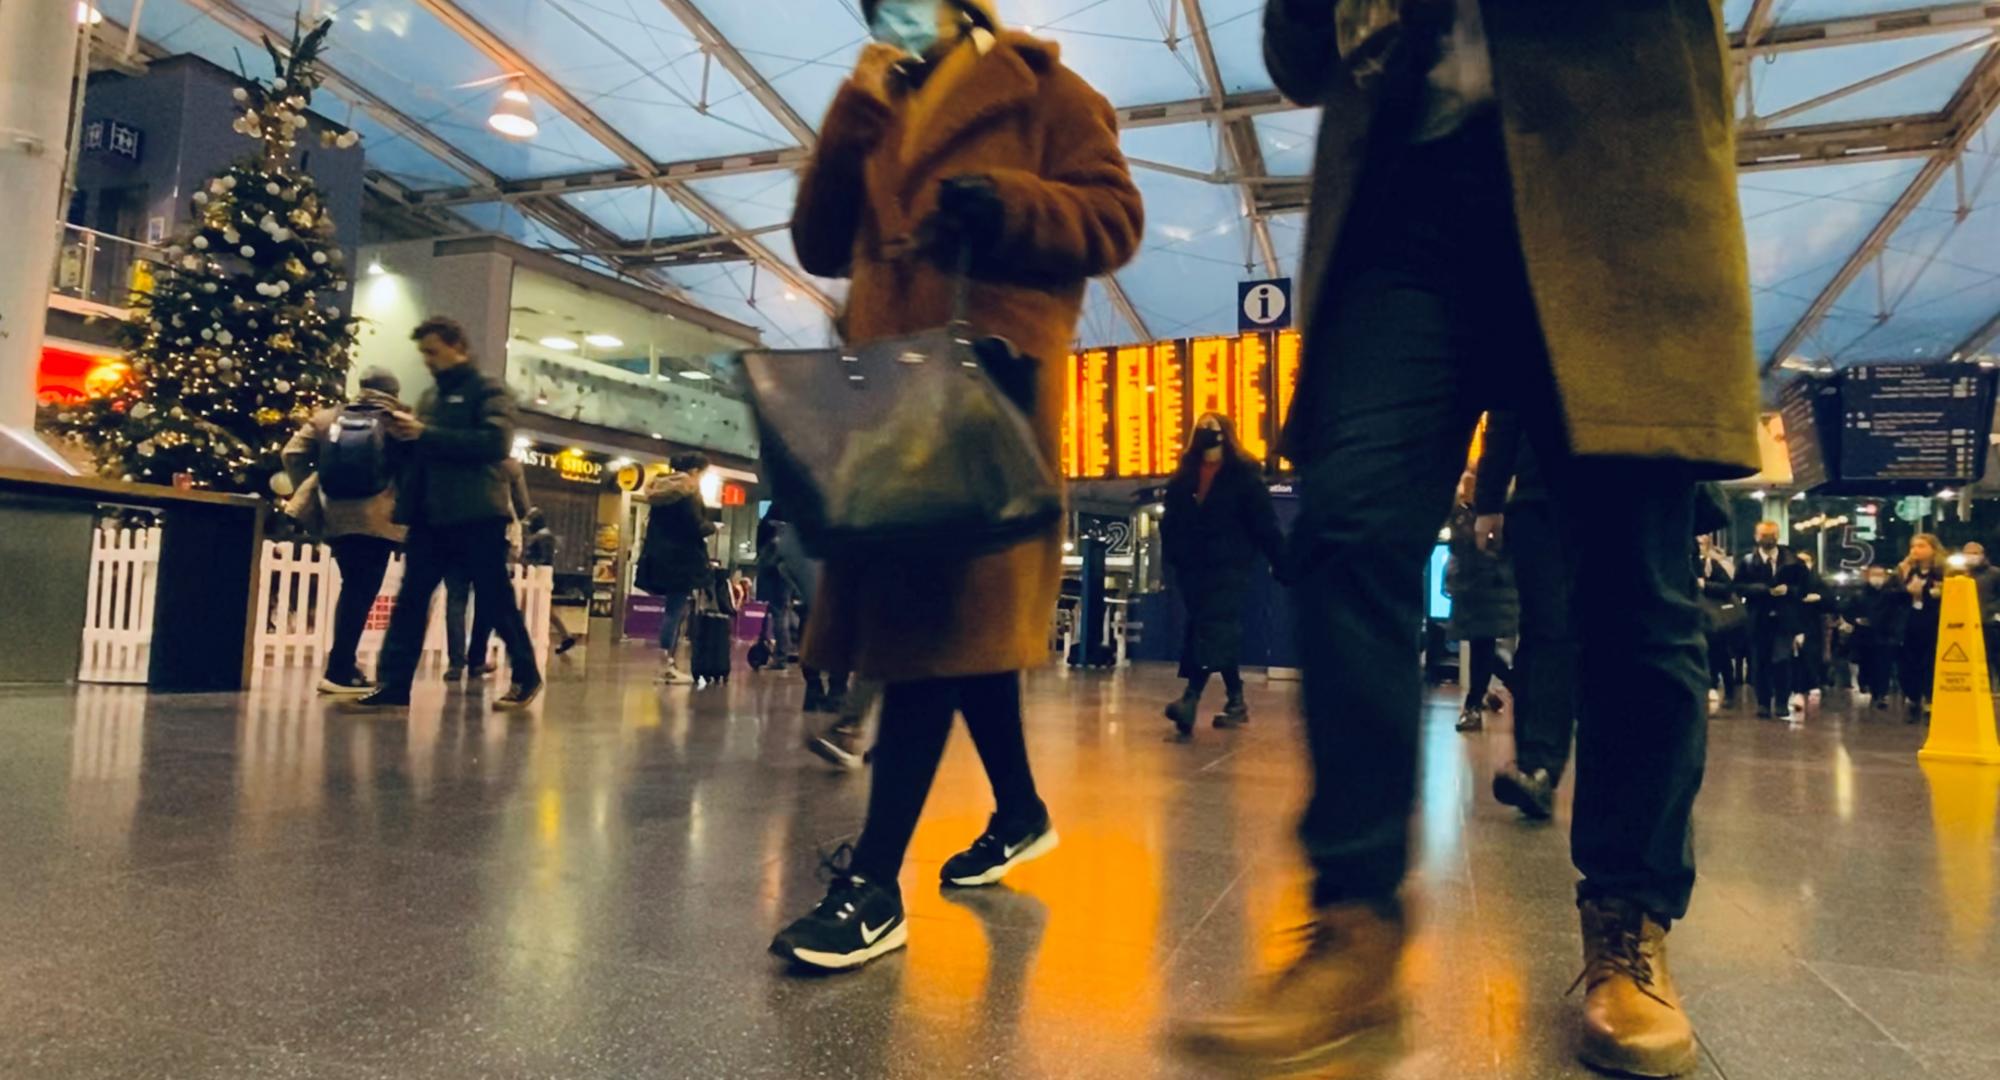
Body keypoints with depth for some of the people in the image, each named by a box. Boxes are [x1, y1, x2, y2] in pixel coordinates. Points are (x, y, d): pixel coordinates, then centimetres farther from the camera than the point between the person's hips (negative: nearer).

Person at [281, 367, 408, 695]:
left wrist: (310, 498, 12)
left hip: (336, 518, 5)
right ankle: (339, 671, -5)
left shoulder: (327, 418, 13)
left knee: (352, 590, 18)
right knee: (361, 594, -2)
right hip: (376, 520, -5)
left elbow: (292, 455, 7)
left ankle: (343, 665, 23)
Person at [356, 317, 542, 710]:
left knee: (496, 601, 1)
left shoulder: (488, 389, -1)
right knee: (410, 600, 2)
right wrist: (405, 434, 0)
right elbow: (421, 451, 22)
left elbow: (496, 442, -17)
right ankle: (395, 686, 4)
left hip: (477, 515, -7)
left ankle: (526, 677, 15)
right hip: (430, 516, 7)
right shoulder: (430, 396, 20)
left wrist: (426, 434, -18)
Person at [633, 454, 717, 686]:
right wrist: (713, 527, 3)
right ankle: (667, 667, -6)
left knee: (675, 610, 12)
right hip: (681, 560, -8)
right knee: (676, 611, -6)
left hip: (660, 558, 8)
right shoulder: (688, 492, -10)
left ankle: (670, 664, 10)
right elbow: (696, 527, -16)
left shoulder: (660, 490, 16)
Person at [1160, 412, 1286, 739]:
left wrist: (1282, 564, -6)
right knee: (1220, 633, 10)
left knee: (1214, 631, -15)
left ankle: (1190, 700, -27)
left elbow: (1265, 523, -4)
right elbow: (1170, 522, 8)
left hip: (1229, 565, -5)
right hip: (1192, 566, 5)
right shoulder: (1184, 477, 12)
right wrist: (1174, 557, -4)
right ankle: (1236, 702, 21)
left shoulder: (1244, 474, 0)